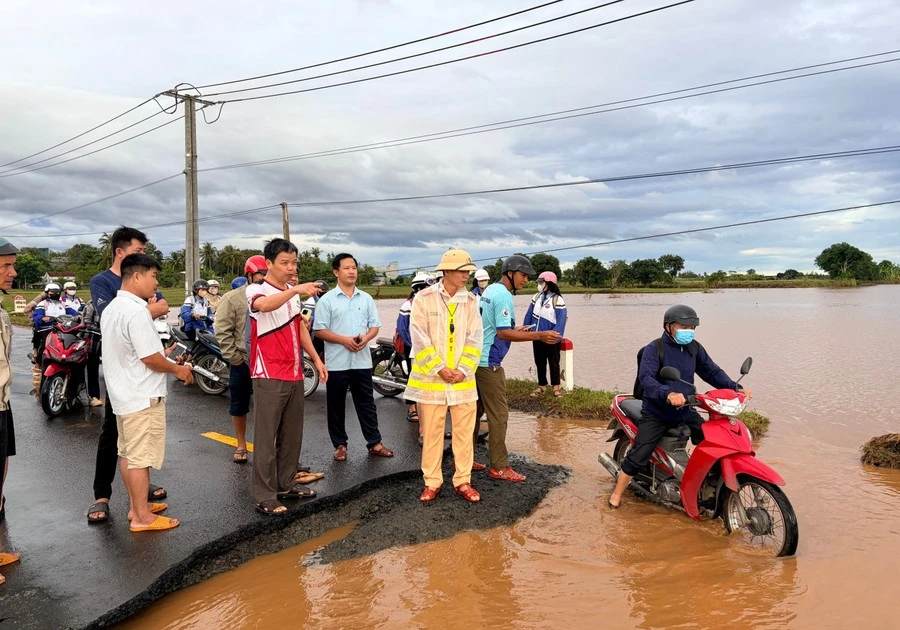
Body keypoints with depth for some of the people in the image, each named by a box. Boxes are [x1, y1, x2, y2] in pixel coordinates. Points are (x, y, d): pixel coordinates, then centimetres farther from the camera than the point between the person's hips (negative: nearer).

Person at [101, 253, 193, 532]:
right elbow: (150, 358, -22)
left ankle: (137, 506, 28)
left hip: (123, 394, 10)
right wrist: (177, 369, -7)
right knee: (140, 457, -3)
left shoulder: (112, 308, 11)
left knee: (128, 453, 16)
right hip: (142, 397, -10)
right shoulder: (136, 311, -21)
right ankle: (142, 517, 6)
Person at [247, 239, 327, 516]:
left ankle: (285, 485, 27)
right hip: (269, 377, -7)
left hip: (295, 375, 8)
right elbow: (265, 305, -34)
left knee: (292, 436, 14)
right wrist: (296, 290, -47)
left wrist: (316, 358, 16)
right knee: (266, 438, -3)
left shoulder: (293, 293, 14)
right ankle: (264, 496, 5)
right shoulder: (255, 290, -9)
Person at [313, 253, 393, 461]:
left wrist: (365, 338, -11)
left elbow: (375, 325, 10)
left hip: (362, 361, 3)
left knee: (366, 403, 10)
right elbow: (320, 330, -7)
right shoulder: (327, 300, -3)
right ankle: (340, 444, 19)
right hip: (337, 362, -3)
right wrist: (344, 340, -18)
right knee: (336, 405, 7)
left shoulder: (366, 299, 9)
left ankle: (374, 443, 18)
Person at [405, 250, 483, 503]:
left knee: (464, 432, 7)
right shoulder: (424, 298, -4)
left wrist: (463, 370, -9)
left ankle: (463, 481, 20)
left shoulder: (471, 301, 5)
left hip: (462, 379, 3)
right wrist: (439, 368, -13)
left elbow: (474, 339, 3)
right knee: (431, 433, 6)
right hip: (431, 379, -2)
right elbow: (420, 338, -8)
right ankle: (432, 482, 20)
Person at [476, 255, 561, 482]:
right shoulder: (503, 295, -16)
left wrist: (514, 329, 17)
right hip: (489, 363, -10)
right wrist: (539, 336, -24)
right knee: (499, 414, -3)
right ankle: (499, 467, 4)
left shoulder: (489, 290, 14)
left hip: (475, 359, 10)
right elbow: (503, 333, -23)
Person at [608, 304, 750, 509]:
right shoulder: (654, 349, -14)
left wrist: (734, 388, -9)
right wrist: (667, 394, -46)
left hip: (686, 411, 6)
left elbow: (712, 371, 8)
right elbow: (645, 377, -28)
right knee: (638, 455, -9)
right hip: (656, 413, -5)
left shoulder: (694, 348, 4)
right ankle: (617, 494, 8)